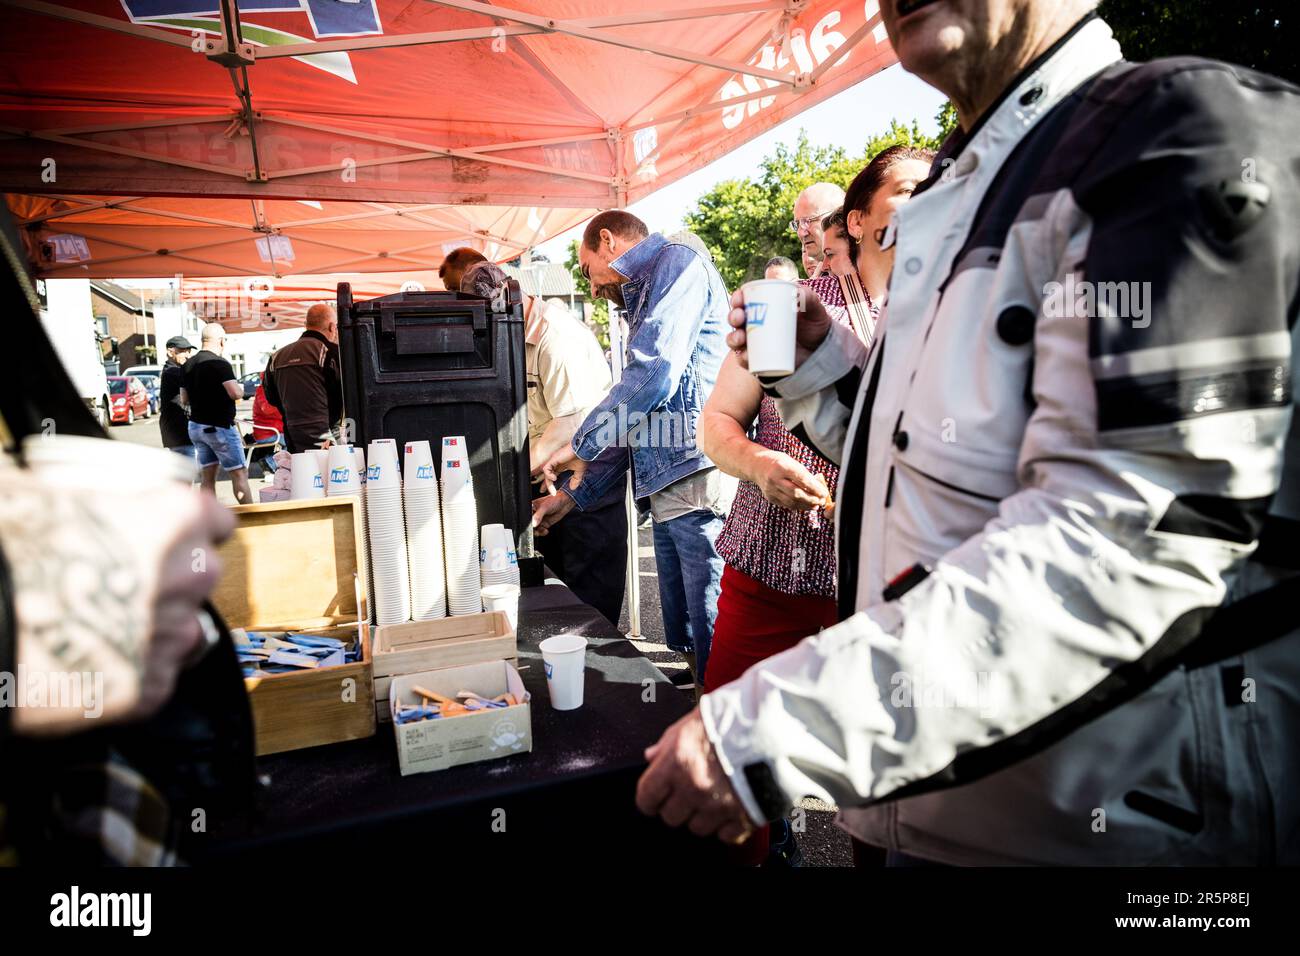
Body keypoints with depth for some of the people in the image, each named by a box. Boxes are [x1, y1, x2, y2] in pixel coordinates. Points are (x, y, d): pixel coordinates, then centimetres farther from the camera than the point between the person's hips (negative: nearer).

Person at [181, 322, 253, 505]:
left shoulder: (188, 365, 10)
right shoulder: (219, 364, -15)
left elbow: (184, 400, 14)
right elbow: (236, 394, -24)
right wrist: (241, 388, -3)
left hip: (196, 426, 8)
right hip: (219, 426, -8)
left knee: (207, 478, 8)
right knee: (239, 474, -1)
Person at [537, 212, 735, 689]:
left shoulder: (678, 262, -1)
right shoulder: (643, 299, 29)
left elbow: (654, 374, -16)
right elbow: (632, 421, 29)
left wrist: (578, 445, -6)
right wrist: (573, 494, 26)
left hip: (701, 476, -10)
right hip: (668, 489, 10)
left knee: (716, 649, -6)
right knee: (684, 644, 14)